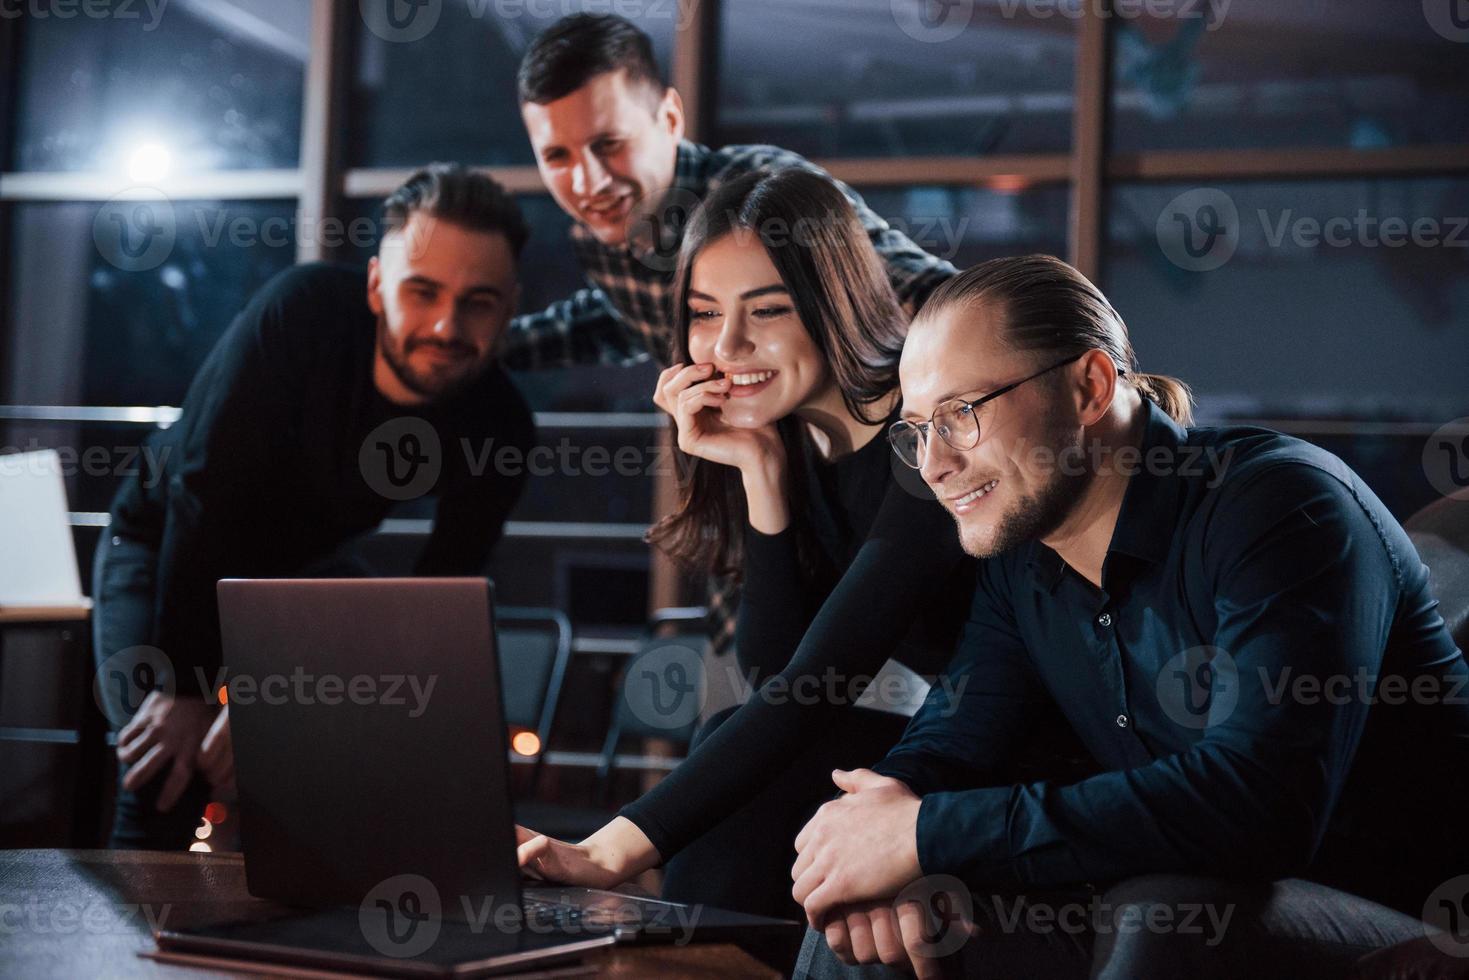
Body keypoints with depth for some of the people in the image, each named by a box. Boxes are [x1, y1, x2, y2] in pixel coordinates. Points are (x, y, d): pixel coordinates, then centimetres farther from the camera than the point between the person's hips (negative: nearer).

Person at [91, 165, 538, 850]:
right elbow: (205, 495, -32)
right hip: (165, 548, -4)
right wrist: (184, 688, -30)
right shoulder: (304, 311, -34)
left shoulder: (499, 429, -22)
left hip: (309, 564, 4)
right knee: (166, 784, -22)